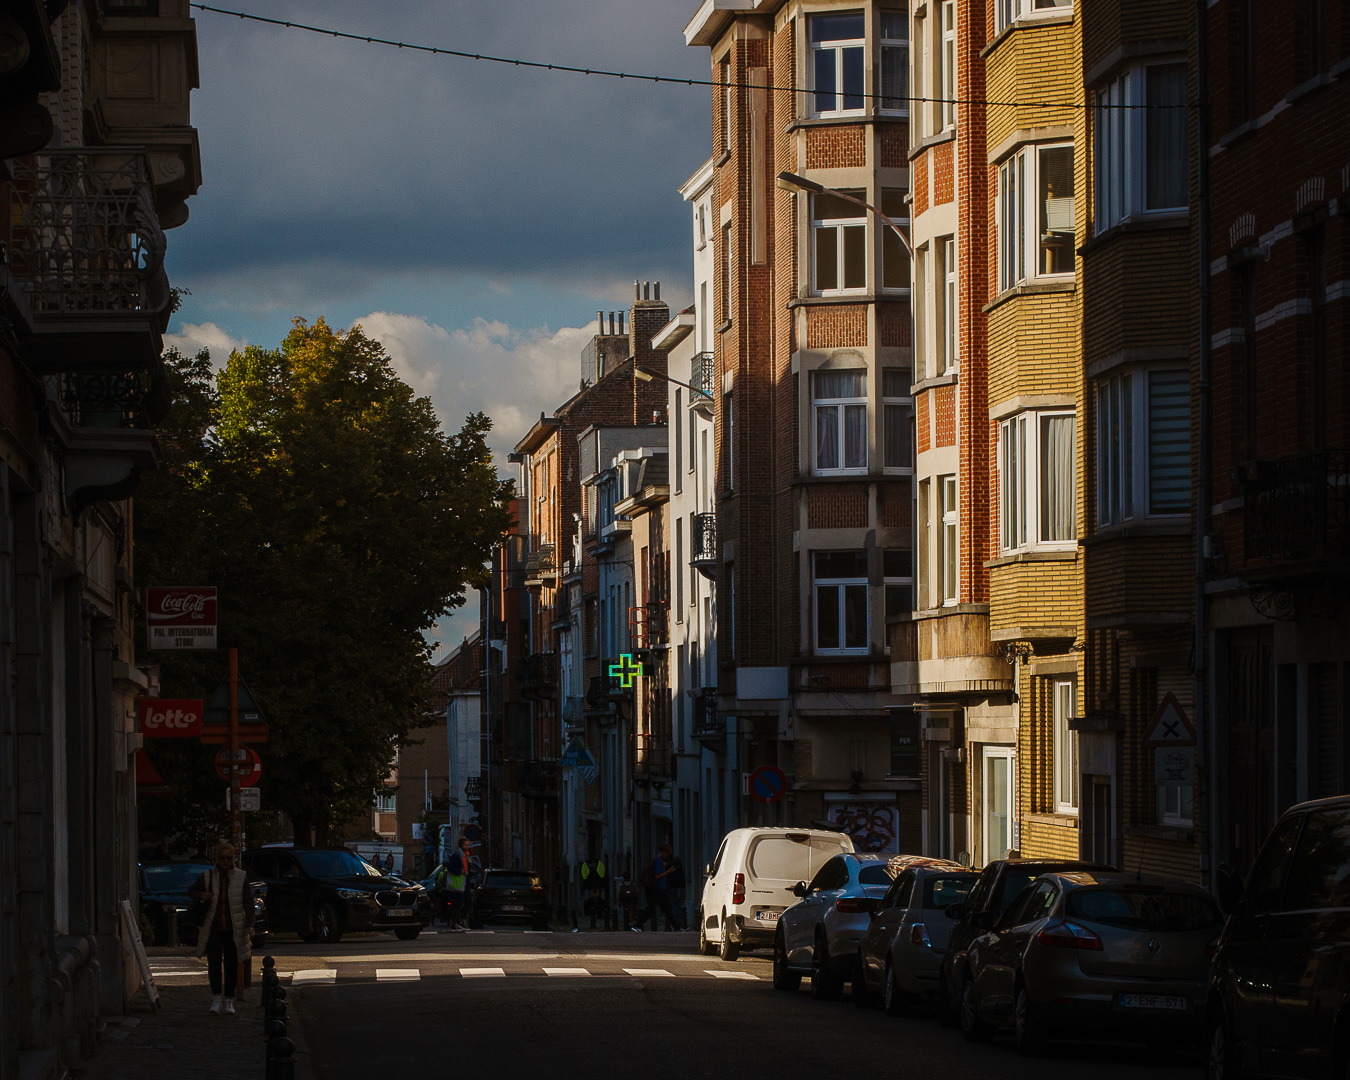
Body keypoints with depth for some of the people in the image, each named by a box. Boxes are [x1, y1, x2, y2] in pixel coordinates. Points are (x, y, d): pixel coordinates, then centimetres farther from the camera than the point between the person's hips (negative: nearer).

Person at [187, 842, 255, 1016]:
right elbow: (190, 892, 14)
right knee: (214, 962, -11)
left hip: (234, 929, 0)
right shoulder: (207, 876, 5)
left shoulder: (241, 877, 3)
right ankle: (216, 998, -7)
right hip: (213, 928, 0)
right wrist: (201, 894, -10)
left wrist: (249, 925, -8)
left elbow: (248, 902, 1)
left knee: (232, 965, 3)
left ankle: (229, 1001, 11)